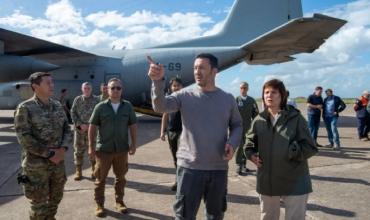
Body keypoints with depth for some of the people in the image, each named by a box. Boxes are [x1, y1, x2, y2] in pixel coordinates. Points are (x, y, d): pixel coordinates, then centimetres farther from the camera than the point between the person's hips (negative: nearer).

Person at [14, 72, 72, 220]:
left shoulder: (58, 106, 4)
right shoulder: (25, 108, -12)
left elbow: (67, 130, 5)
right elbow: (24, 138, -17)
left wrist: (62, 149, -12)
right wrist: (49, 154, -17)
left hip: (58, 162, 5)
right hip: (36, 165, -5)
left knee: (56, 198, 20)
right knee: (39, 203, 8)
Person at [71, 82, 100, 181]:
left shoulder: (96, 100, 0)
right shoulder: (77, 99, 5)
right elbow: (73, 113, 2)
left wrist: (90, 125, -13)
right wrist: (80, 125, -10)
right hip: (79, 129, 2)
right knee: (79, 150, 7)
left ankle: (94, 170, 18)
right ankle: (78, 171, 19)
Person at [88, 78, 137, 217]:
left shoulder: (128, 106, 1)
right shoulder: (100, 107, -4)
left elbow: (133, 126, 6)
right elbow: (92, 127, -2)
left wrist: (133, 144, 2)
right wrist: (91, 146, -6)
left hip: (122, 149, 2)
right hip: (103, 149, -2)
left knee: (120, 177, 13)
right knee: (100, 179, 8)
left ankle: (119, 201, 30)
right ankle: (99, 204, 24)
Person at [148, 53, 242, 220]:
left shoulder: (228, 99, 3)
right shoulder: (185, 96, -2)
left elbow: (237, 125, 12)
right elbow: (160, 106, -17)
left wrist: (232, 143, -7)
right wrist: (158, 81, -34)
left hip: (218, 168, 2)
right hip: (189, 167, -2)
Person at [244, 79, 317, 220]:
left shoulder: (296, 118, -8)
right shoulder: (259, 120, 2)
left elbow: (310, 147, -8)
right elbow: (250, 143, 14)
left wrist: (292, 151, -24)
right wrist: (251, 154, -5)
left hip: (294, 182, -3)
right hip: (267, 181, 4)